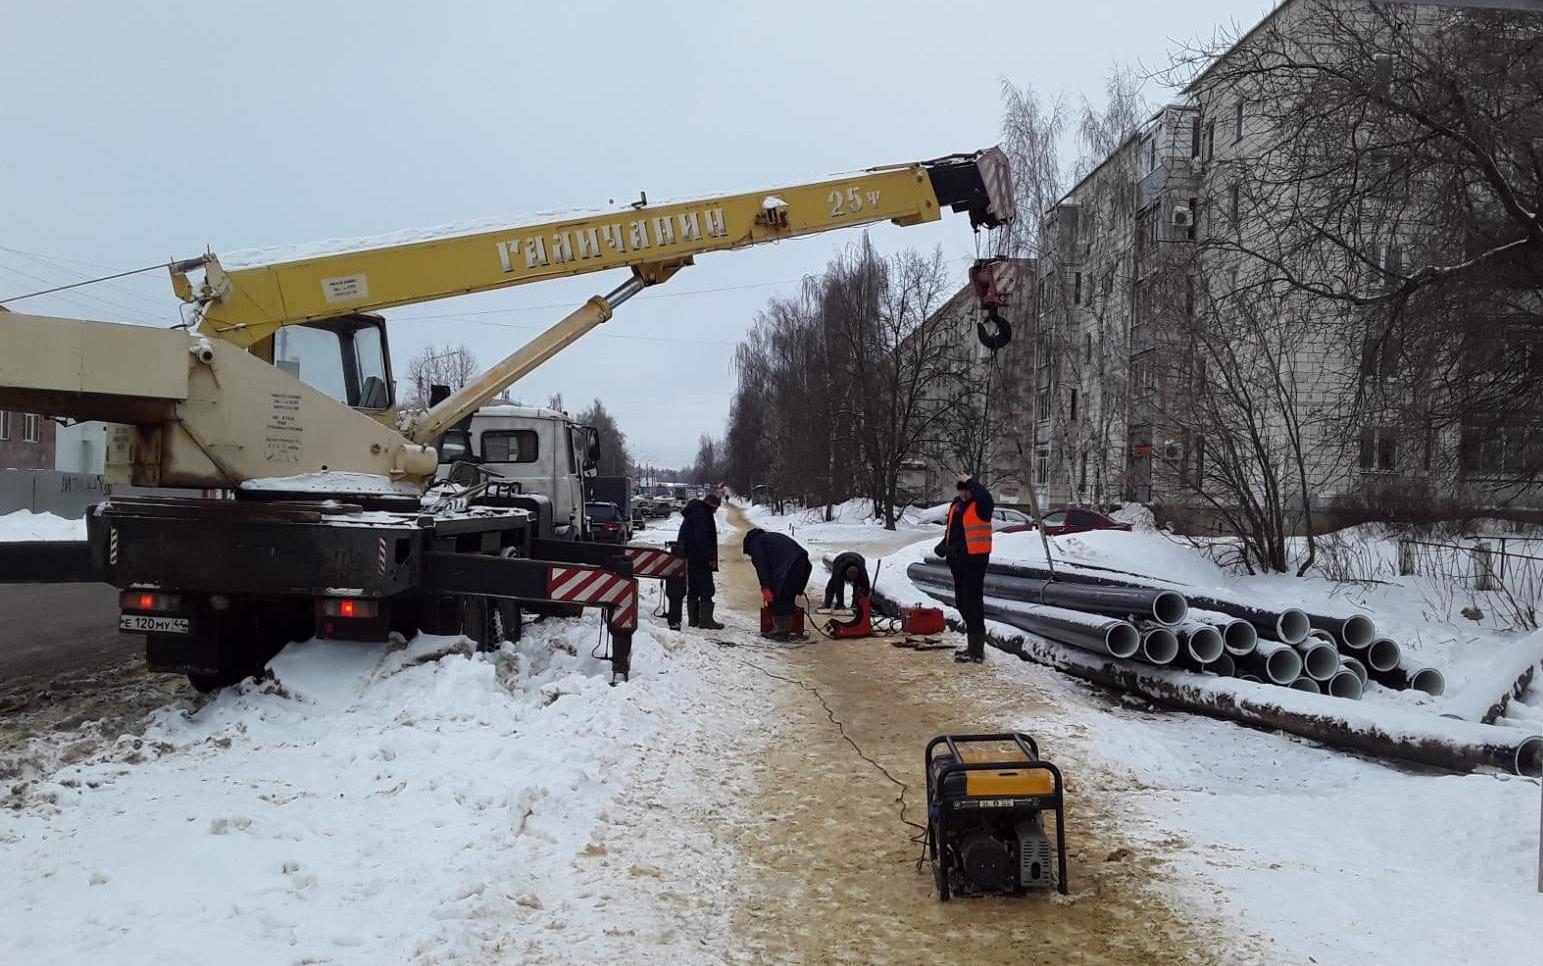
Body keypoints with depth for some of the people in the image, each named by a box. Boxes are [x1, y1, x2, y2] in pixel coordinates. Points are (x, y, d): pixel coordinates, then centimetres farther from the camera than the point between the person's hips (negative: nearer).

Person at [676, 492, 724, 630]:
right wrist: (711, 557, -19)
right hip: (699, 558, -11)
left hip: (689, 557, 11)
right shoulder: (702, 514, -15)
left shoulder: (693, 512, 18)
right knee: (706, 588, -6)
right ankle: (706, 620, -7)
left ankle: (693, 619, 18)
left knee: (693, 588, 14)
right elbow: (702, 539, -22)